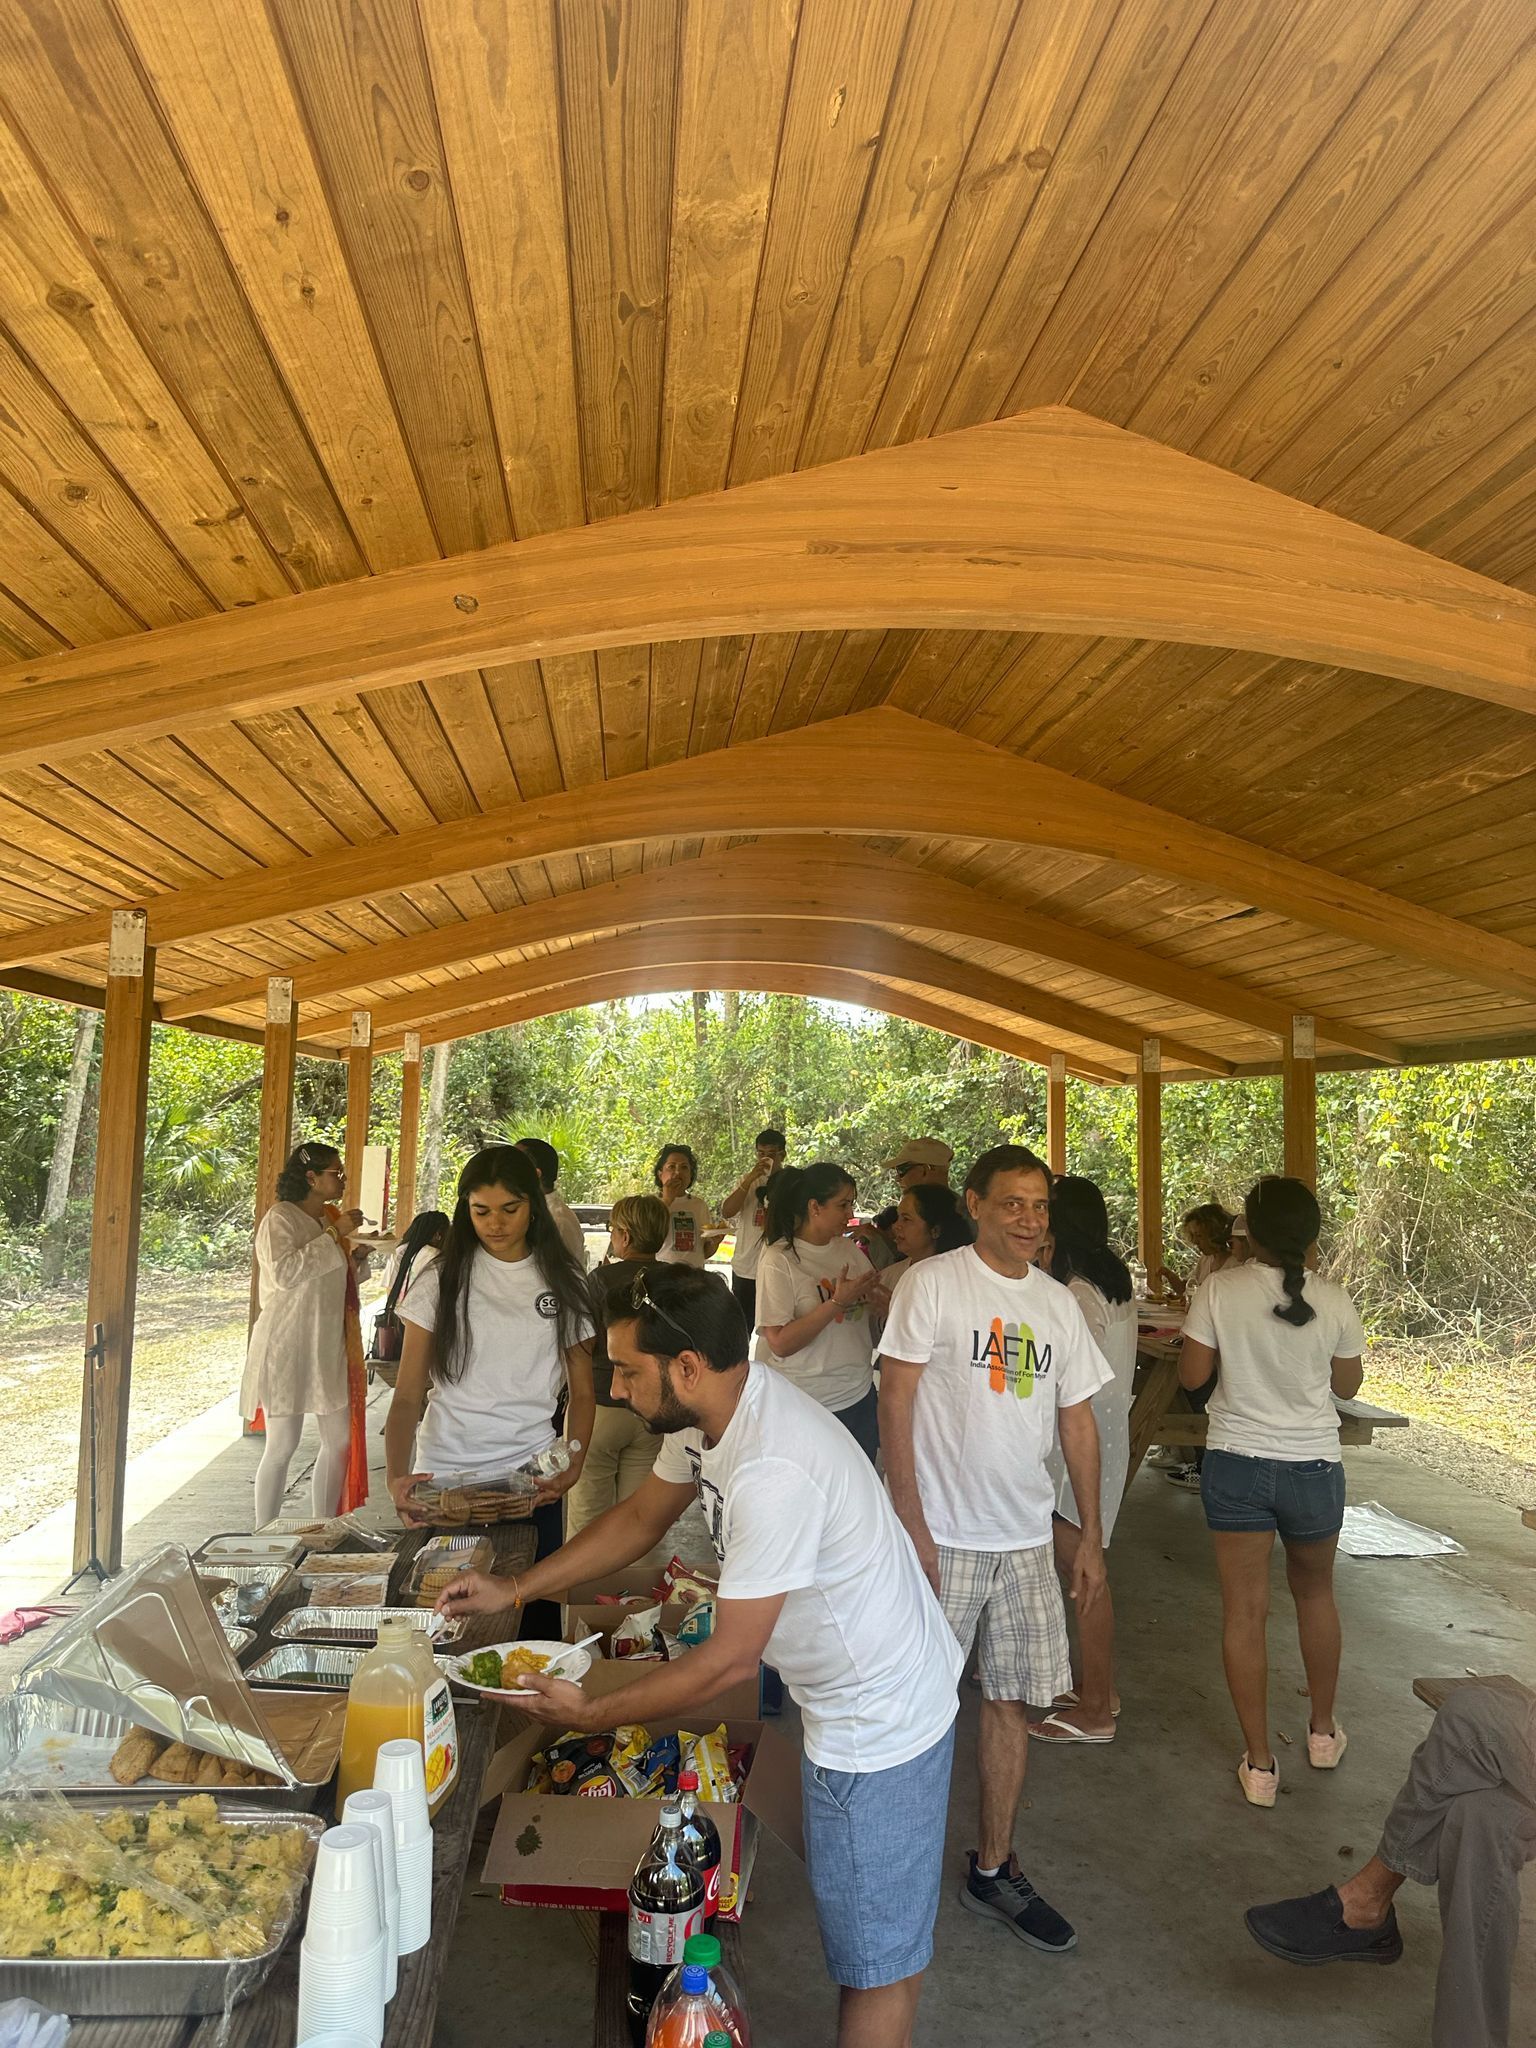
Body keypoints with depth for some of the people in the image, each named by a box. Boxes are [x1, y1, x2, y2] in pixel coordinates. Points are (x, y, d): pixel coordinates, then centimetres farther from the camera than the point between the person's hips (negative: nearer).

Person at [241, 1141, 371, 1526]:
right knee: (282, 1446, 1)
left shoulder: (332, 1219, 12)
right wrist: (335, 1235, -24)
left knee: (341, 1440, 9)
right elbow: (285, 1272, -27)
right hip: (288, 1345, -8)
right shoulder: (280, 1219, -11)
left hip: (329, 1346, 8)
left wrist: (357, 1257, 4)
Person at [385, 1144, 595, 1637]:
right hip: (443, 1481, 0)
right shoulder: (441, 1282, -1)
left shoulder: (563, 1284, 3)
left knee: (535, 1620, 3)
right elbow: (408, 1395, -3)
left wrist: (572, 1467, -10)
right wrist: (397, 1475, -19)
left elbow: (582, 1391, 6)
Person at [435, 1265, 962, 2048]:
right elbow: (642, 1517, 9)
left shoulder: (771, 1471, -36)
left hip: (879, 1721, -9)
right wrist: (513, 1589, 5)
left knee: (877, 1954, 11)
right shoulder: (709, 1409, -7)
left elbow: (730, 1659, -28)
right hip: (854, 1694, 9)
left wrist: (591, 1713, -16)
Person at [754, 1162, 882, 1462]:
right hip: (806, 1404, -6)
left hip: (859, 1395, 6)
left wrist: (874, 1298, -9)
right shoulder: (779, 1260, -15)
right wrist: (837, 1302, -23)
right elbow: (780, 1343, -21)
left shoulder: (849, 1249, 3)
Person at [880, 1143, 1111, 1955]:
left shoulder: (1058, 1303, 7)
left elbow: (1078, 1422, 13)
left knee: (1010, 1702, 13)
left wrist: (1090, 1536, 12)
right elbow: (895, 1401, -12)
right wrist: (910, 1523, -15)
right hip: (943, 1535, -5)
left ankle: (993, 1868, 31)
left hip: (1026, 1539, 5)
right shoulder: (932, 1283, -10)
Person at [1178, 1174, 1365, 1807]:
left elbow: (1191, 1375, -7)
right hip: (1313, 1467, 2)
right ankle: (1323, 1731, 41)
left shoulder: (1221, 1290, -13)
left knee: (1244, 1610, 8)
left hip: (1236, 1463, -2)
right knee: (1315, 1594, 25)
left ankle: (1259, 1764, 16)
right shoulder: (1334, 1301, -9)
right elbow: (1348, 1384, 5)